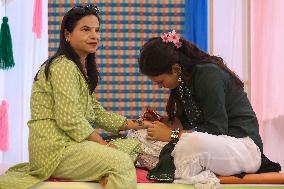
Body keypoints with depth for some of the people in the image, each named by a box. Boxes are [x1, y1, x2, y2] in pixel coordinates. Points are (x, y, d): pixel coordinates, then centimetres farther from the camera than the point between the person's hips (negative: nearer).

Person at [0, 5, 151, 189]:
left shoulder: (83, 68, 19)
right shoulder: (63, 66, -13)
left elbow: (97, 113, 15)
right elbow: (69, 120, -21)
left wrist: (136, 125, 6)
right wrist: (103, 144, -13)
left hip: (72, 143, 10)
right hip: (55, 146, -10)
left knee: (135, 145, 1)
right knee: (121, 162, -26)